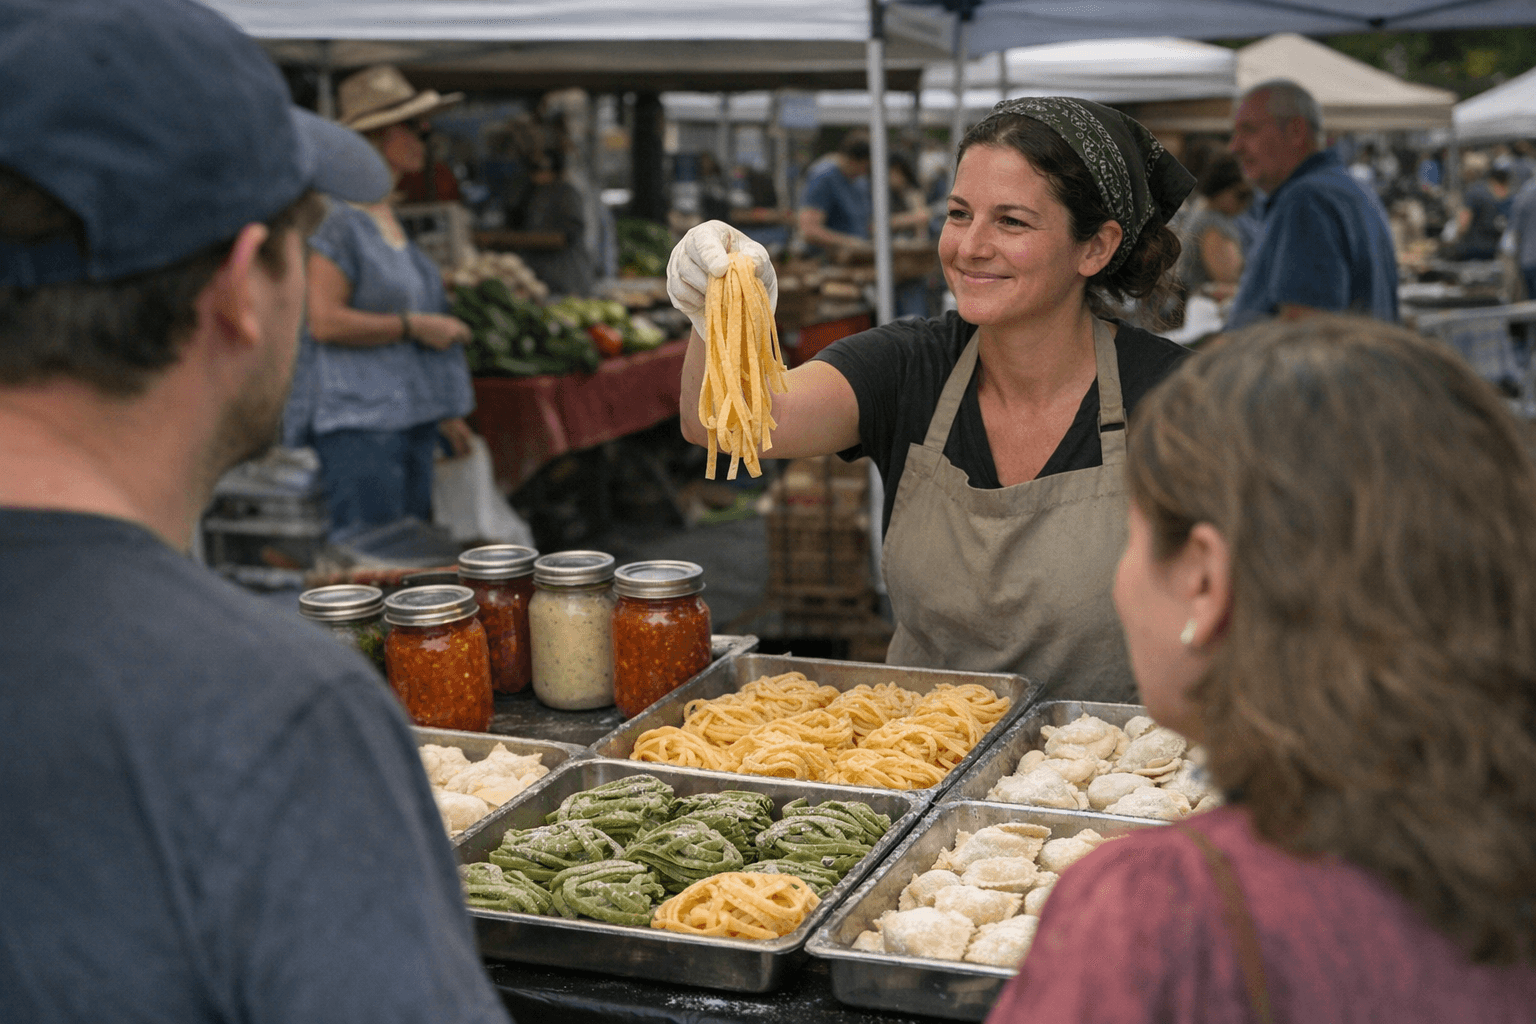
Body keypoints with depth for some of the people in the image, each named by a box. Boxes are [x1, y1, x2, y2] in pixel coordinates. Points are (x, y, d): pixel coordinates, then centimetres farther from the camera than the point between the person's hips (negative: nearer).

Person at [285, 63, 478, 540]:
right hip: (357, 416, -10)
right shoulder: (338, 219, -12)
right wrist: (414, 326, -14)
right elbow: (325, 321, -20)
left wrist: (443, 411, 24)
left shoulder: (389, 214, 18)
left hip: (410, 412, 10)